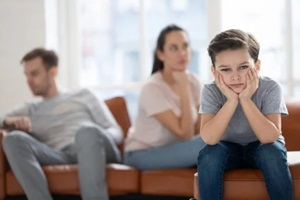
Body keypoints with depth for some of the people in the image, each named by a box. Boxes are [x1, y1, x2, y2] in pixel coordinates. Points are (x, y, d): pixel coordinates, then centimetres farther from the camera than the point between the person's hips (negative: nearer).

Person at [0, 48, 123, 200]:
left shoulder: (82, 96, 27)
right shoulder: (30, 110, 34)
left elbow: (116, 131, 18)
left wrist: (97, 140, -6)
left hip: (93, 151, -2)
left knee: (87, 131, -37)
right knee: (13, 139, -25)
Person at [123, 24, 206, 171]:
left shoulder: (192, 81, -1)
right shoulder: (152, 88, -22)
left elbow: (198, 131, 0)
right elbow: (185, 134, -26)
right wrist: (184, 87, -25)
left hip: (171, 151, 7)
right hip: (141, 155, -7)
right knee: (208, 144, -28)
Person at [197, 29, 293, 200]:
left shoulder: (270, 88, -24)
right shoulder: (211, 91, -21)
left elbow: (270, 137, -32)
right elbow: (209, 139, -32)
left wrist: (245, 99, -38)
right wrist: (231, 100, -39)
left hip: (261, 147, -1)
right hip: (229, 148, 1)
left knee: (273, 152, -32)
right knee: (209, 155, -29)